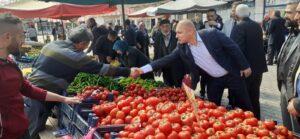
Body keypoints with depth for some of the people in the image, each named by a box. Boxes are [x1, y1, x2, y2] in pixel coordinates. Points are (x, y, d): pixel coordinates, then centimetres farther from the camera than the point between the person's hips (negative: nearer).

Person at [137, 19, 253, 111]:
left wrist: (244, 66, -9)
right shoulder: (182, 48, -11)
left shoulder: (212, 34, -22)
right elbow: (167, 59, -12)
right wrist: (143, 69, -19)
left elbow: (233, 48, -14)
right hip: (213, 80, 3)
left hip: (231, 74, -3)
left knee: (244, 106, 11)